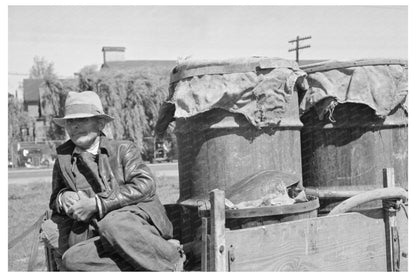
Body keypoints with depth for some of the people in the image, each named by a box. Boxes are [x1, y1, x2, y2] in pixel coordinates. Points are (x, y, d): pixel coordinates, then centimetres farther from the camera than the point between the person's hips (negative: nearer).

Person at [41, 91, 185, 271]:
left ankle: (172, 260, -19)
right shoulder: (63, 159, 18)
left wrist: (97, 203, -14)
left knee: (113, 224, -37)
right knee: (72, 259, -24)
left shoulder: (122, 149, 8)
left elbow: (145, 185, -7)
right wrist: (63, 198, -1)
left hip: (137, 217, -4)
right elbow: (54, 200, 26)